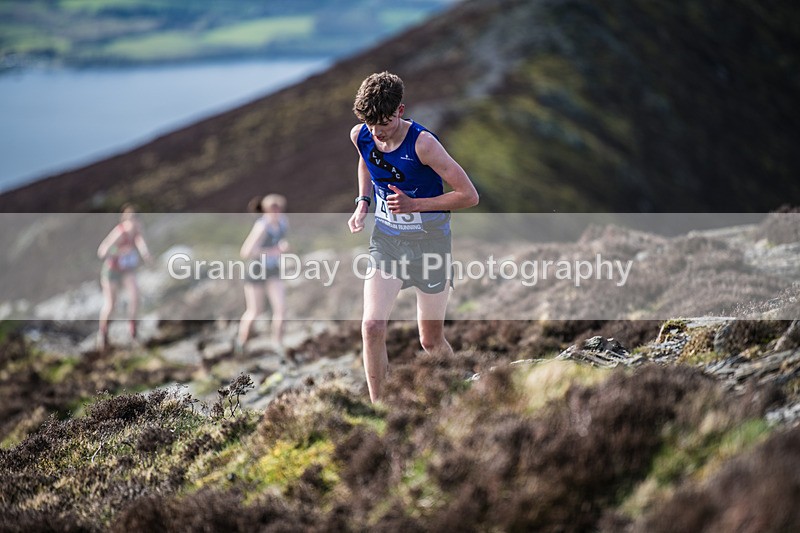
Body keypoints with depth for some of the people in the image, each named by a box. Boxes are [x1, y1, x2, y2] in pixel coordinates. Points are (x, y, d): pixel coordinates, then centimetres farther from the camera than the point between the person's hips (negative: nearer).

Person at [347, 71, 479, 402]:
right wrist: (363, 203, 4)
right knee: (372, 326, -16)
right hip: (385, 241, 3)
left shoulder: (423, 144, -22)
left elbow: (469, 195, -19)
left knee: (431, 342, 8)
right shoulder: (360, 136, -7)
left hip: (428, 242, -3)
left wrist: (414, 204, -24)